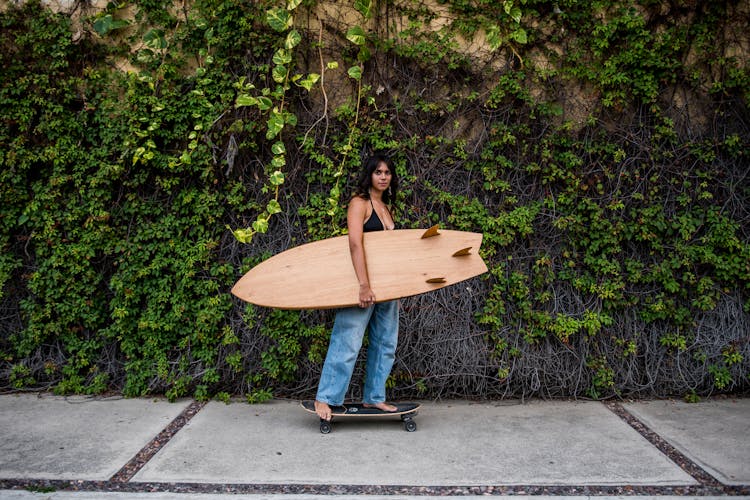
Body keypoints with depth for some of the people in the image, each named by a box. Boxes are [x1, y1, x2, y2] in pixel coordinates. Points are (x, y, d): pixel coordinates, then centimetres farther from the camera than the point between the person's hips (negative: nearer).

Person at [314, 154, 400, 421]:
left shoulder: (387, 208, 15)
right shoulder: (359, 203, -8)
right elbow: (355, 243, -21)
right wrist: (364, 286, -29)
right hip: (362, 283, -8)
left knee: (385, 344, 12)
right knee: (347, 343, -6)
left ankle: (374, 397, 24)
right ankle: (325, 399, 6)